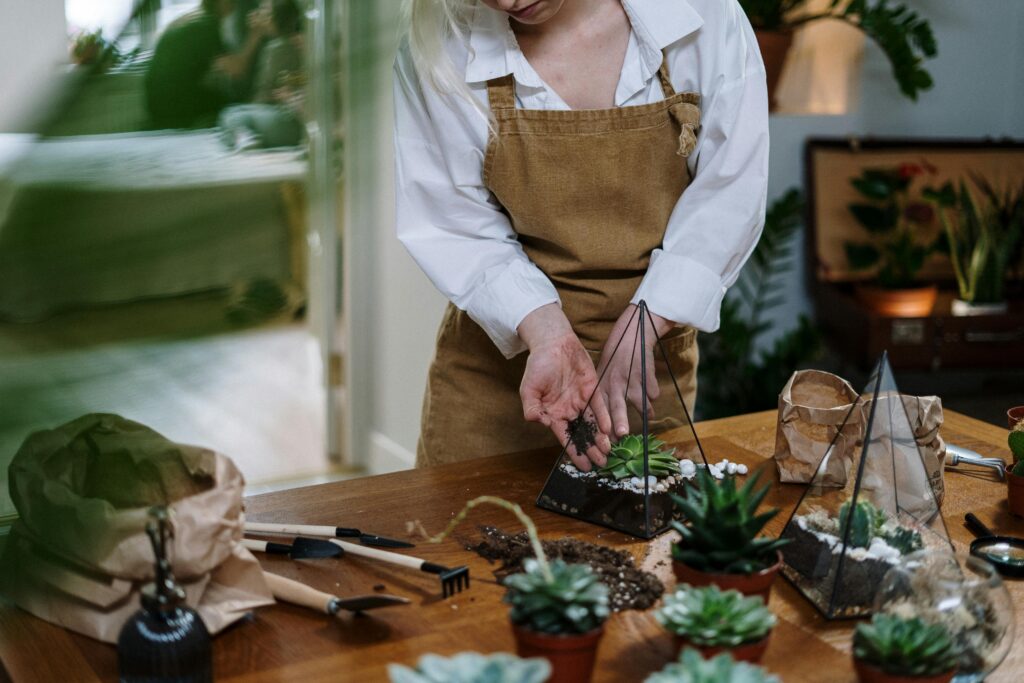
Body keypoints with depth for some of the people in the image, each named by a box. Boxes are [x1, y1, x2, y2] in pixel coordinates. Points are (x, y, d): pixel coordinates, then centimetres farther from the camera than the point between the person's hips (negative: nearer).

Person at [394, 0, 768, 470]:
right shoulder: (436, 52, -13)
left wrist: (638, 331, -20)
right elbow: (456, 230, -11)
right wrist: (546, 333, -27)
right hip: (501, 353, 0)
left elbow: (729, 192, -12)